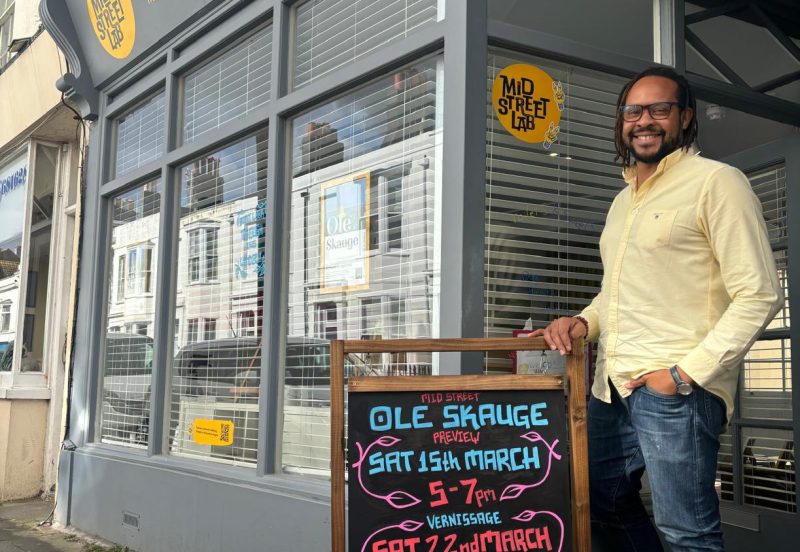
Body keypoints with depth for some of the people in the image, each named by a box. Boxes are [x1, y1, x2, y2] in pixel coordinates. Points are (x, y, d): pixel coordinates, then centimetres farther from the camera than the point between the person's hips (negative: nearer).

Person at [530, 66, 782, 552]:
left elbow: (760, 295, -12)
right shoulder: (623, 201, 19)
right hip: (612, 387, 8)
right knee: (605, 506, 17)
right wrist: (584, 321, 8)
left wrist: (686, 373, -17)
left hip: (676, 390, -8)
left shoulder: (716, 182, -6)